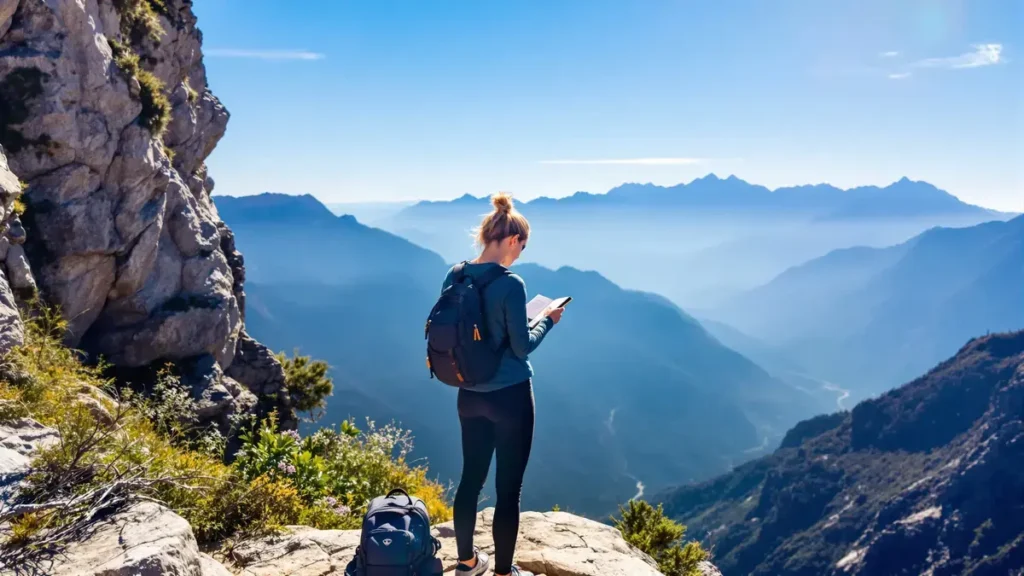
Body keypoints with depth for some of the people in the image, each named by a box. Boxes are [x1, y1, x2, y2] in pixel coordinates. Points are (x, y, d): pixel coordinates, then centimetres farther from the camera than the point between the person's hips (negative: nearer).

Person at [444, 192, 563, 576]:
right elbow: (522, 347, -13)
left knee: (471, 479, 19)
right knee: (508, 489, 7)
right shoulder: (510, 284, -19)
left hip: (470, 396, 7)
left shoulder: (454, 277, 0)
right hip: (510, 397, -7)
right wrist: (548, 320, 3)